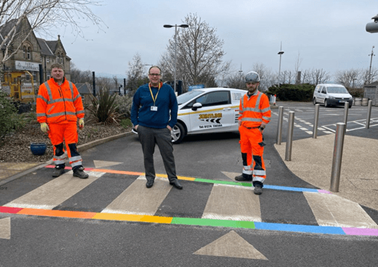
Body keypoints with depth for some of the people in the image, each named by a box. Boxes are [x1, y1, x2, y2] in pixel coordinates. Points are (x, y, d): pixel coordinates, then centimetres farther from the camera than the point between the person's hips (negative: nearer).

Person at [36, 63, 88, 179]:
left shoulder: (71, 86, 11)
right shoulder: (45, 87, 4)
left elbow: (78, 102, 12)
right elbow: (41, 105, 1)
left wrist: (81, 118, 7)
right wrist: (42, 122, -4)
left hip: (70, 121, 1)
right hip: (54, 122, -1)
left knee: (72, 145, -1)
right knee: (57, 145, 9)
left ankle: (77, 168, 1)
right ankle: (59, 166, 24)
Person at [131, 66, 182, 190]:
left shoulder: (167, 89, 1)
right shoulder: (141, 90, 5)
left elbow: (174, 107, 5)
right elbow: (134, 107, 13)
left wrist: (171, 124, -1)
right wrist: (135, 123, 5)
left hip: (162, 128, -1)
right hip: (144, 128, 2)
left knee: (168, 154, 1)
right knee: (147, 155, 11)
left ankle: (173, 178, 16)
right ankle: (150, 177, 27)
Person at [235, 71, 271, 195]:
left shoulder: (262, 97, -5)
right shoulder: (243, 98, 14)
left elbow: (267, 115, -7)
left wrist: (261, 128, -11)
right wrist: (240, 127, 13)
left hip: (255, 130, -7)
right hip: (244, 130, 7)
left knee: (257, 156, -10)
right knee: (245, 153, 15)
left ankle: (258, 182, -8)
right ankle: (247, 174, 31)